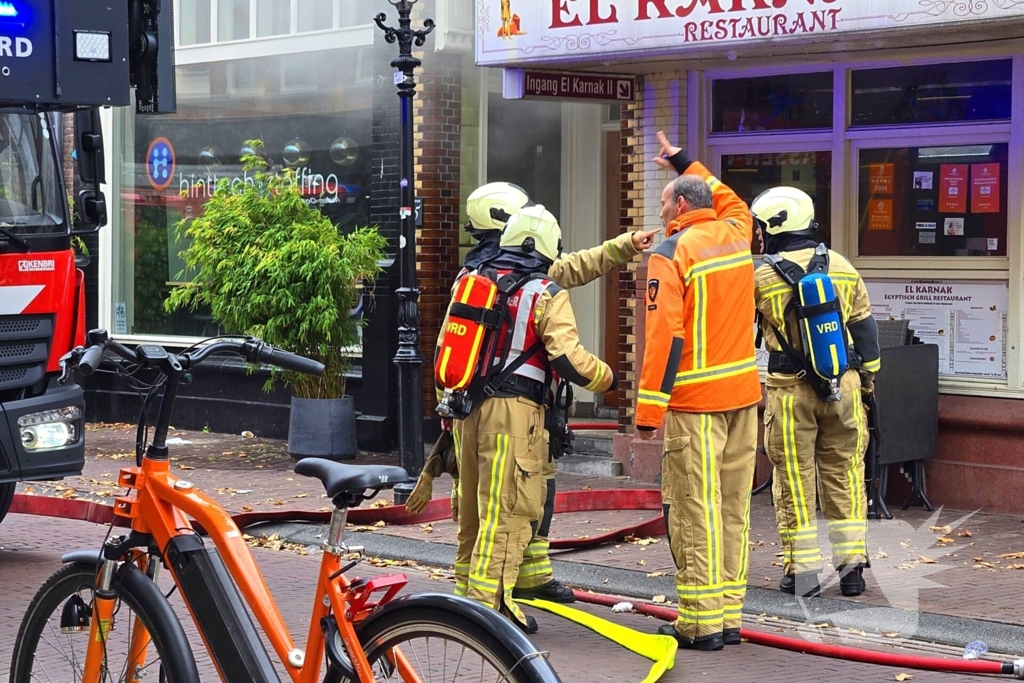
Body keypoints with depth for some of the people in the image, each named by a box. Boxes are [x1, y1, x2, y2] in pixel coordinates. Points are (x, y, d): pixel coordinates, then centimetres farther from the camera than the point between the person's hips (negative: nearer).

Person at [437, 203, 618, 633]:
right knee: (509, 510, -4)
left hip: (466, 405, 7)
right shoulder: (546, 294, -6)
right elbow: (569, 359, -14)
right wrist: (607, 379, 5)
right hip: (514, 409, -7)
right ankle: (489, 602, -7)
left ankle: (467, 590, 25)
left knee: (474, 505, 16)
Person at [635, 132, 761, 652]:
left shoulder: (671, 253, -9)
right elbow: (732, 202, 35)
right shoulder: (735, 234, 9)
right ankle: (729, 616, 15)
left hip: (695, 401, -7)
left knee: (694, 512, -4)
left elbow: (664, 337, -16)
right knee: (733, 508, 10)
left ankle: (700, 622, -3)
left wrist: (648, 408, -14)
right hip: (744, 394, 7)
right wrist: (685, 163, 44)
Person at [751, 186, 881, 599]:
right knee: (844, 476, 11)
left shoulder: (761, 276, -8)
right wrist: (867, 380, 18)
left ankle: (802, 569, 6)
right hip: (843, 387, 3)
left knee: (794, 480, 4)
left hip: (791, 390, -3)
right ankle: (852, 565, 11)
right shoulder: (844, 269, 5)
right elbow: (865, 331, 10)